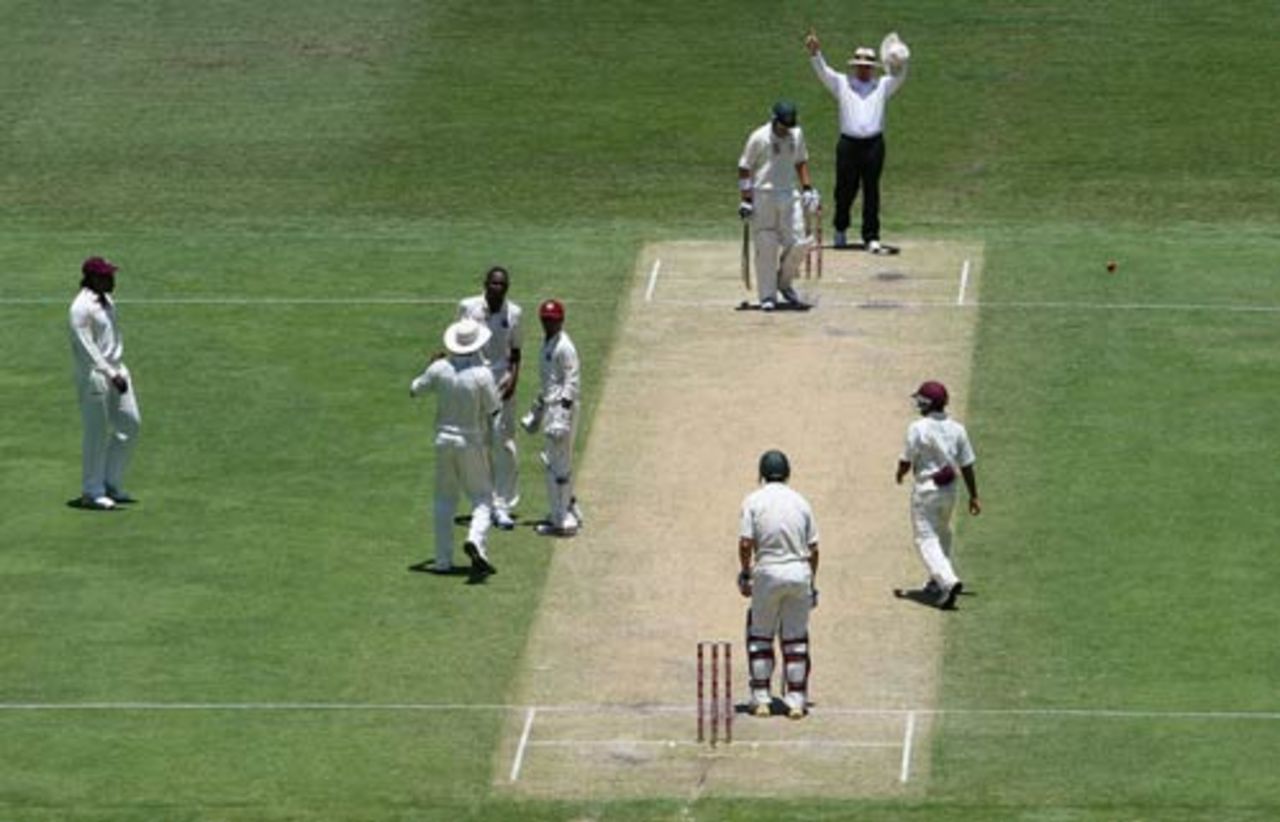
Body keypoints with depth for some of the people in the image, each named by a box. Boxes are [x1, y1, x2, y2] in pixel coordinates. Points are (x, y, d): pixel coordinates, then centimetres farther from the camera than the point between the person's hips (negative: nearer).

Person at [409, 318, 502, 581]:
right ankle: (476, 540, -21)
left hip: (444, 440, 3)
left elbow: (414, 389, 8)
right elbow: (494, 411, -10)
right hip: (473, 442, -3)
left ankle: (443, 560, 13)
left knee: (444, 499, 14)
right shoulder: (482, 374, -17)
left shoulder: (440, 369, -7)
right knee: (482, 496, 7)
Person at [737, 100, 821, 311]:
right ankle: (767, 296, 5)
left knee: (799, 243, -3)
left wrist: (807, 189, 11)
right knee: (766, 247, -4)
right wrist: (745, 200, -11)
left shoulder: (796, 134, 8)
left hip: (790, 196, 5)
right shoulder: (759, 138, -8)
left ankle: (784, 282, 20)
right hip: (763, 197, -5)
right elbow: (744, 169, -5)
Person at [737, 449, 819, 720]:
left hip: (768, 573, -2)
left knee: (760, 636, 10)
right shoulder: (800, 502, 5)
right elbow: (813, 548, 5)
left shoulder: (754, 501, -3)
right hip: (800, 573, 2)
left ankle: (761, 699, 8)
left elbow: (745, 544, -8)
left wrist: (745, 573, 6)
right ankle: (796, 701, 7)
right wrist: (811, 582, 15)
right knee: (796, 639, 8)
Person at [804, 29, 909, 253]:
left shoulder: (883, 85, 14)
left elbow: (899, 76, -2)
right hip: (848, 143, 0)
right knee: (845, 190, 5)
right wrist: (814, 53, -19)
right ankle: (840, 230, 28)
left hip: (873, 144, 0)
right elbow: (822, 71, -1)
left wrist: (900, 60, -23)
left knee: (871, 193, -2)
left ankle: (871, 238, -1)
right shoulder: (841, 83, 11)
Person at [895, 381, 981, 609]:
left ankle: (948, 581, -24)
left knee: (927, 540, -5)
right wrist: (973, 496, 10)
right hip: (949, 490, 6)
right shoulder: (957, 429, 1)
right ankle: (938, 582, 31)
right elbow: (967, 466, 3)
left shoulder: (918, 429, -15)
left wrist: (900, 474, 13)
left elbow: (906, 463, -11)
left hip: (926, 490, -6)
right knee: (942, 534, 25)